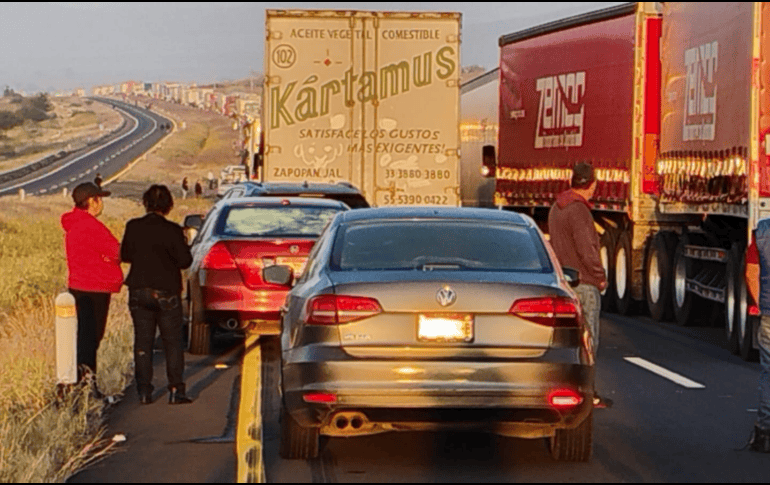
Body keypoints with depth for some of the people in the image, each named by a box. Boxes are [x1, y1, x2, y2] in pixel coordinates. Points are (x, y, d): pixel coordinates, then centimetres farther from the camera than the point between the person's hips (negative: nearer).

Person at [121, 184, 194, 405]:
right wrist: (183, 245, 7)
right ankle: (176, 390, 2)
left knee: (142, 342, 9)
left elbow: (125, 255, 9)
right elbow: (185, 261, -11)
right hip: (166, 293, -3)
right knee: (173, 343, 6)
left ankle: (144, 391, 6)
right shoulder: (172, 230, -14)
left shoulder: (133, 227, -2)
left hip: (138, 292, 3)